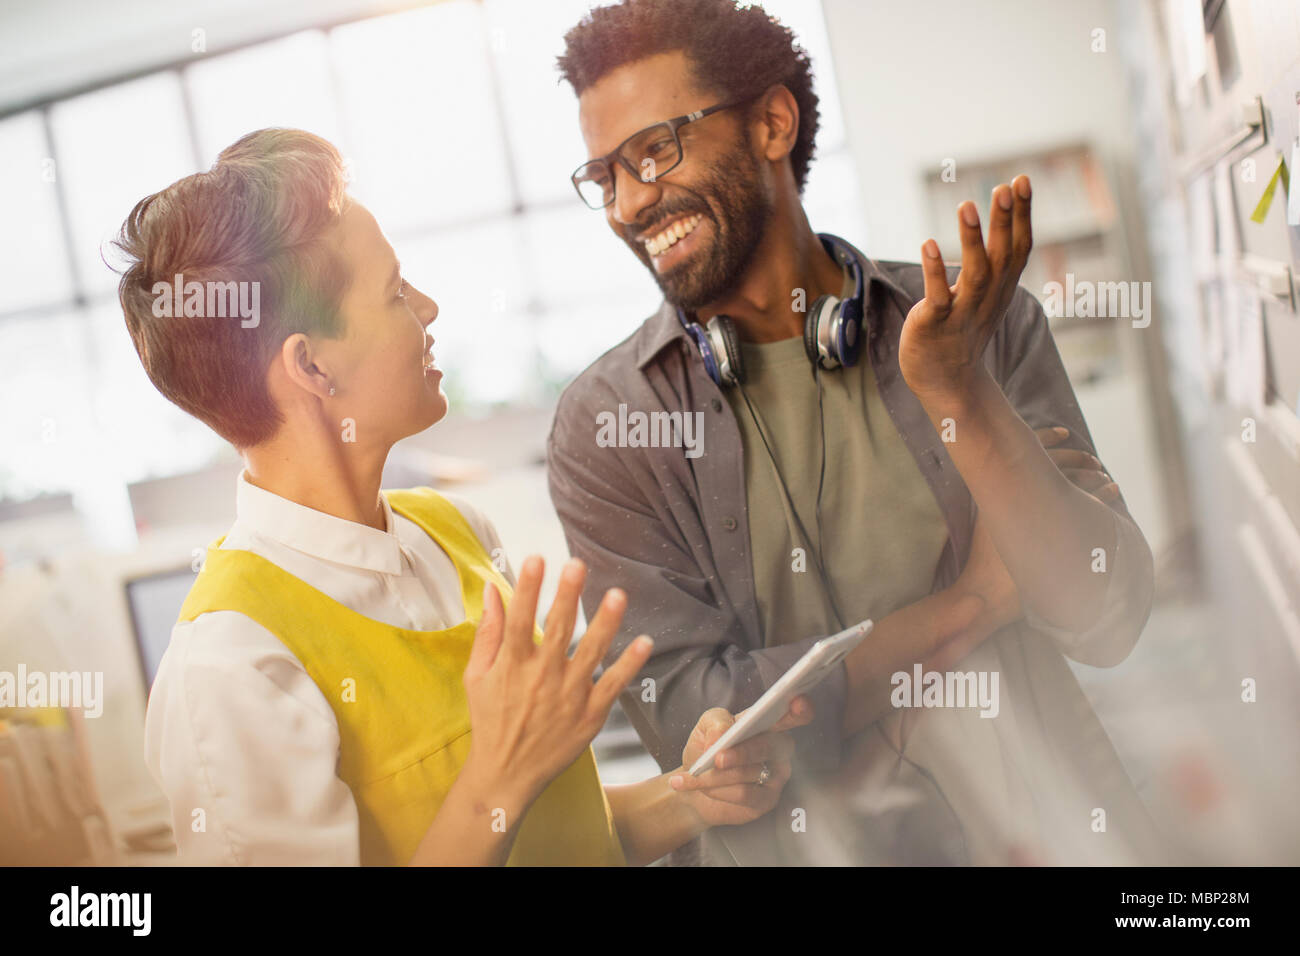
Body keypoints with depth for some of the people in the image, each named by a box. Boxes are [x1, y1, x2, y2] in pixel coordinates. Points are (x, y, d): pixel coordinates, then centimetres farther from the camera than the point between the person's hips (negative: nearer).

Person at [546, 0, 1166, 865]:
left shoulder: (974, 324, -1)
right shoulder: (603, 425, -5)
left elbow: (1108, 620, -5)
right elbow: (691, 720, -11)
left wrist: (956, 388, -17)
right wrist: (978, 598, -7)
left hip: (1047, 825, 1)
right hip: (806, 842, 0)